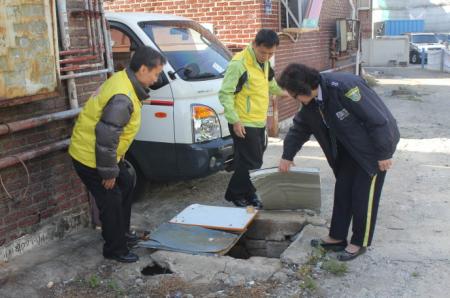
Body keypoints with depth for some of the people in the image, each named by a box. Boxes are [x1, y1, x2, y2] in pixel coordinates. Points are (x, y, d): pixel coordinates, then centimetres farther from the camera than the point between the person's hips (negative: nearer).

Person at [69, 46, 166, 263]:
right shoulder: (122, 99, -31)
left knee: (126, 185, 21)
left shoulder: (123, 80, 2)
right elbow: (106, 137, -32)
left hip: (104, 153, 10)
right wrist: (108, 172, -21)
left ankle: (122, 233, 38)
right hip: (90, 157, -10)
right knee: (111, 201, 0)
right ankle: (115, 249, 17)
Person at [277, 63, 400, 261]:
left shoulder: (343, 87, -32)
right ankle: (337, 237, 21)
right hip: (350, 147, 8)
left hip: (374, 146, -8)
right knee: (342, 190, 10)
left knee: (364, 194, -2)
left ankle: (360, 243, 13)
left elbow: (377, 118, -28)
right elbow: (299, 128, 12)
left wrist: (384, 153, -22)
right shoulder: (311, 103, -5)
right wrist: (287, 156, 16)